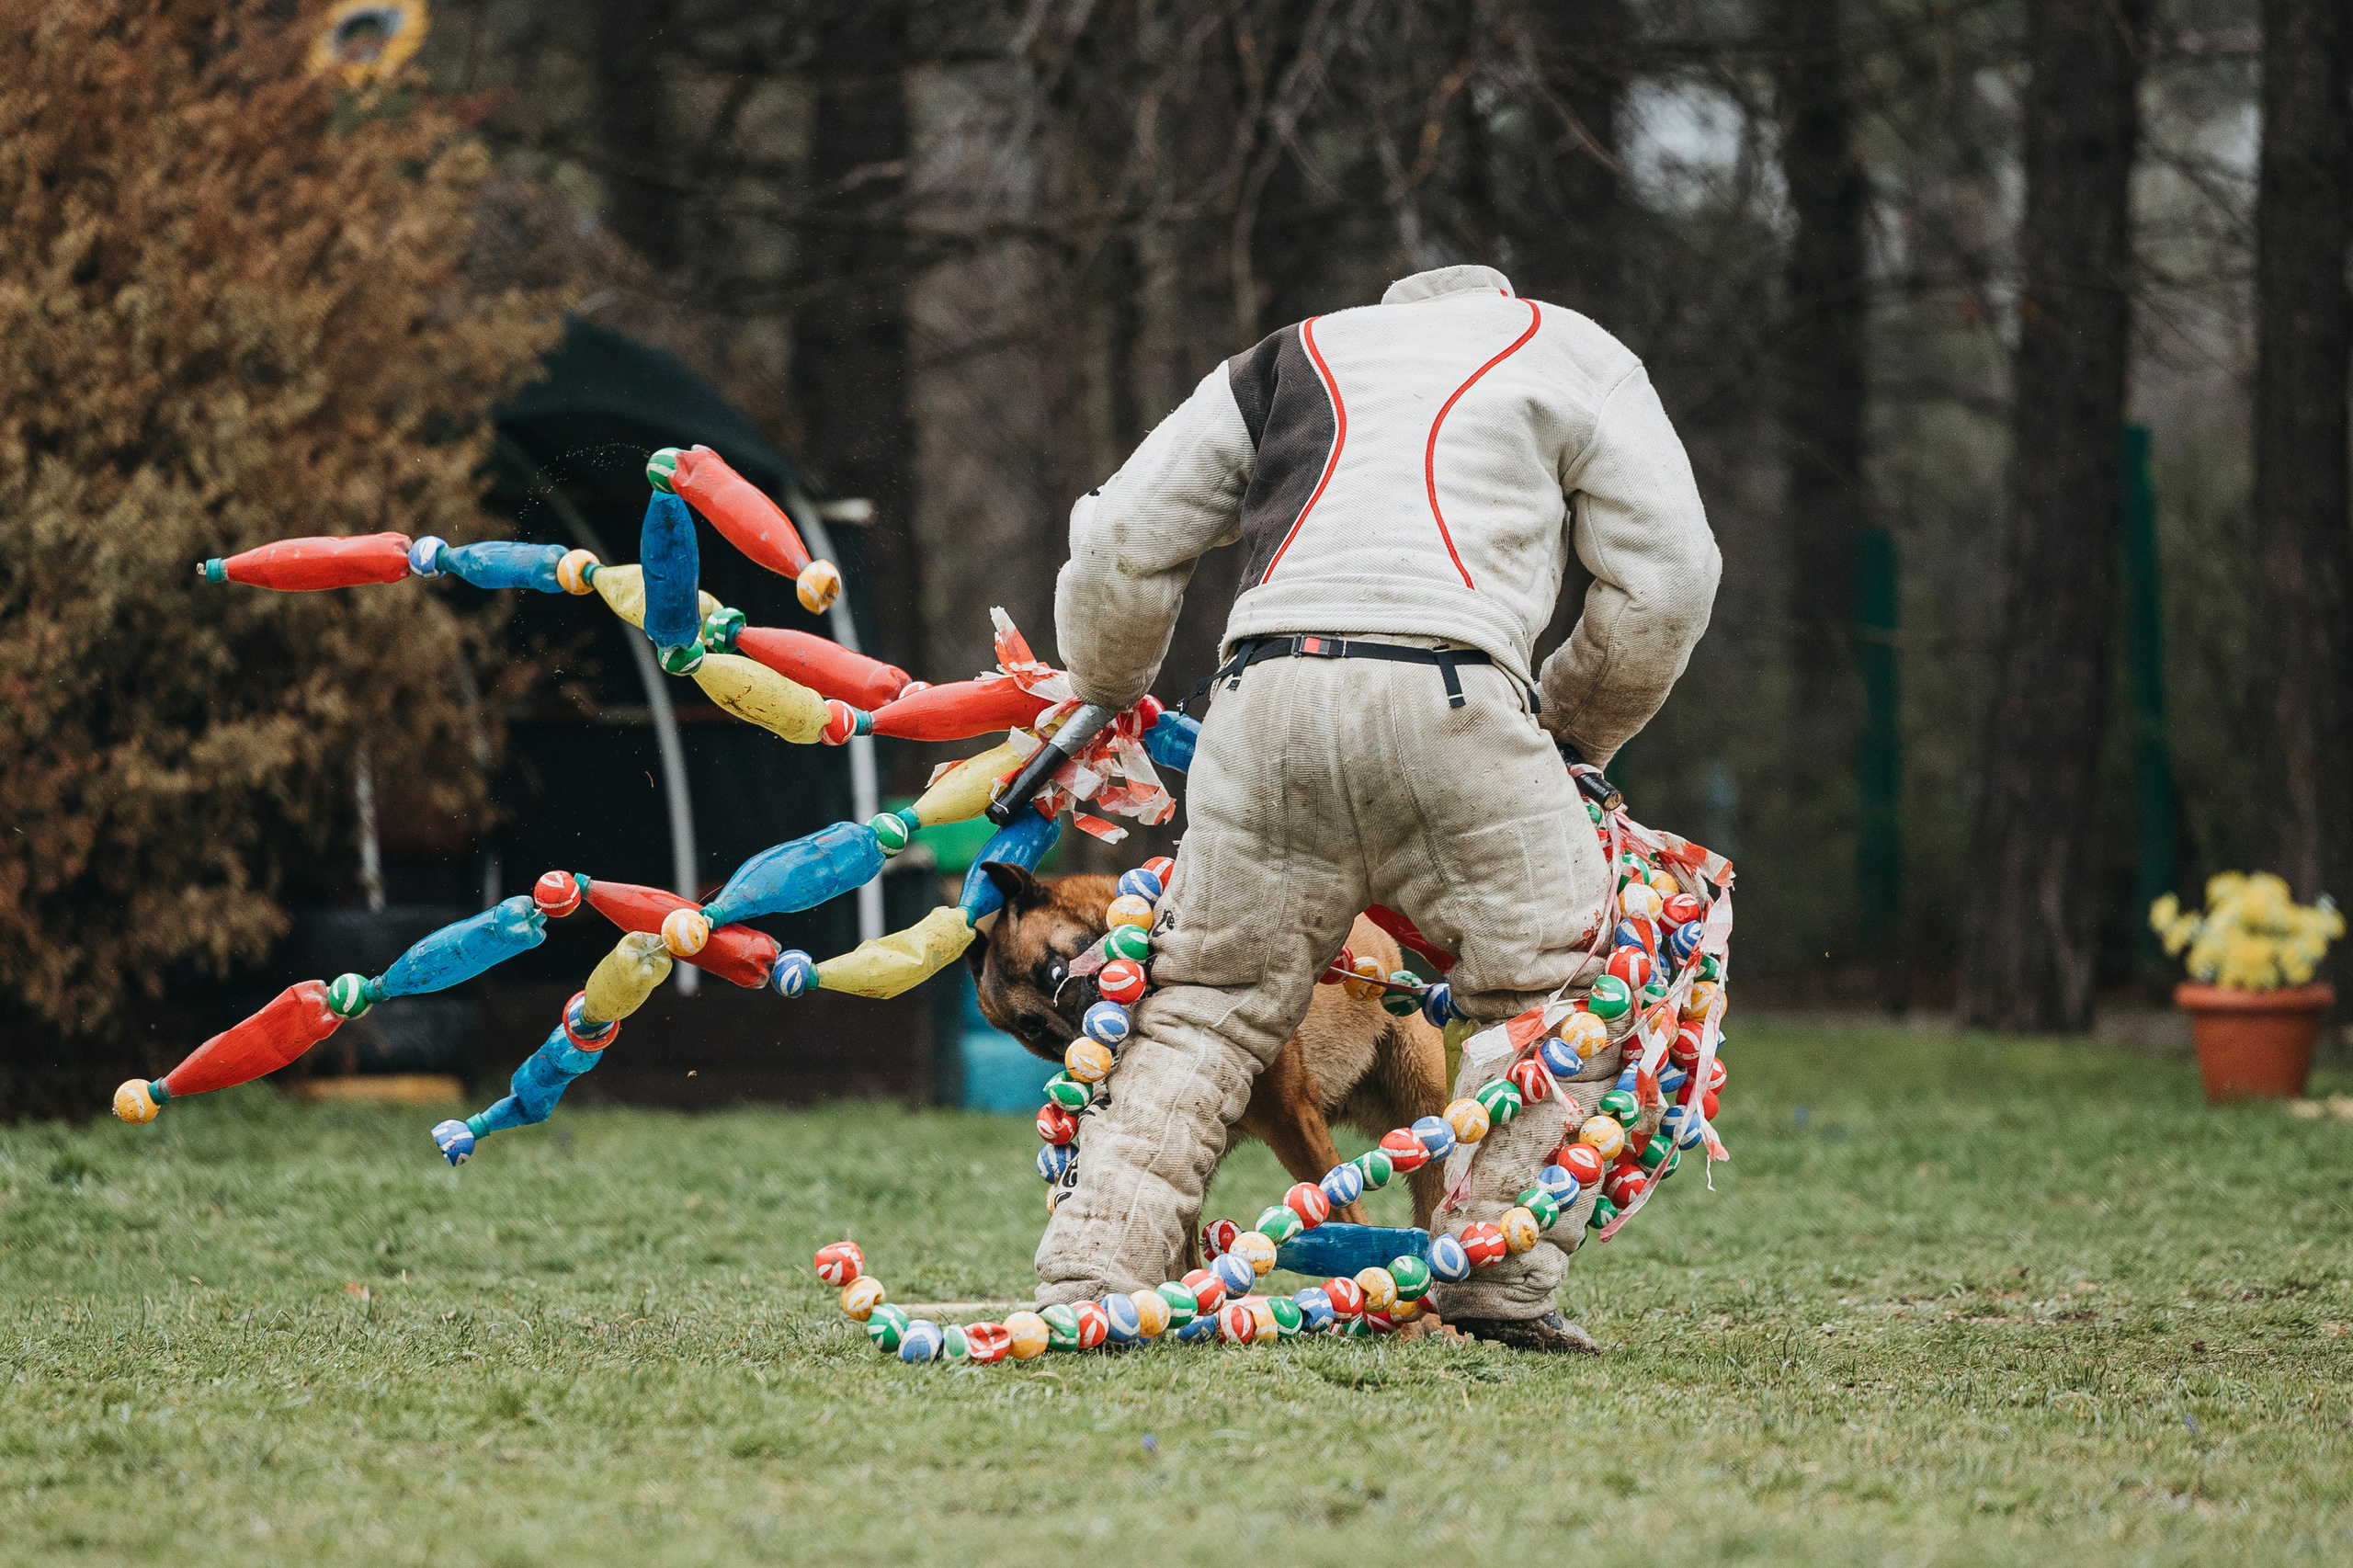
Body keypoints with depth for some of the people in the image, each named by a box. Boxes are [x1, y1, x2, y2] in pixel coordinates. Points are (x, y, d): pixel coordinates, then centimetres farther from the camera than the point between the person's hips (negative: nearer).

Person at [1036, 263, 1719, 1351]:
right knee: (1558, 995, 10)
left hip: (1267, 695, 3)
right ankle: (1501, 1284, 1)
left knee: (1206, 1007, 12)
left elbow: (1119, 549, 26)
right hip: (1447, 695, -3)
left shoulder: (1280, 366, 32)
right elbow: (1665, 581, 19)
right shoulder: (1571, 356, 27)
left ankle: (1088, 1276, 3)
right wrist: (1572, 732, 32)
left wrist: (1108, 706, 44)